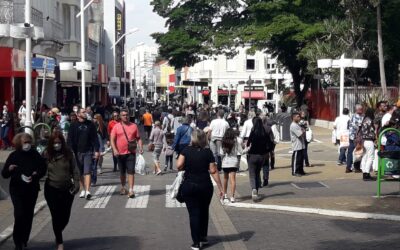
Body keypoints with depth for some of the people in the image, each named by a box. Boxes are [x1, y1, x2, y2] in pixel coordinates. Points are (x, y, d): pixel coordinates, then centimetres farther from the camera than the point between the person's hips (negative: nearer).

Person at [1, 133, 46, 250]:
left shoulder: (35, 155, -1)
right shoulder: (13, 156, -4)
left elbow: (43, 169, 7)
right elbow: (4, 174, -2)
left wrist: (36, 175, -12)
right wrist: (9, 169, -24)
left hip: (32, 189, 2)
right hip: (17, 189, -2)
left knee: (29, 215, 8)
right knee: (19, 214, -13)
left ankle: (24, 240, 24)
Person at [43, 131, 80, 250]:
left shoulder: (68, 153, -2)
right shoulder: (47, 155, -3)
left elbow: (75, 170, 1)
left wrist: (76, 183, -6)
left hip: (67, 189, 1)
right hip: (52, 190, -1)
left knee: (65, 217, 7)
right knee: (56, 217, 1)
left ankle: (58, 234, 37)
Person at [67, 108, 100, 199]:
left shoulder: (90, 124, 6)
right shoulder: (74, 126, 4)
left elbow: (95, 138, 7)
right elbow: (70, 140, 4)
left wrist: (96, 150, 1)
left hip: (88, 152, -1)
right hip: (78, 152, 1)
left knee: (87, 172, -10)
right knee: (80, 173, 8)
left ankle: (87, 191, -16)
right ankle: (83, 190, 19)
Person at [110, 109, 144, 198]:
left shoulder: (134, 126, 5)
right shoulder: (116, 126, 3)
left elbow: (138, 138, 9)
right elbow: (112, 139, 0)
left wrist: (140, 148, -5)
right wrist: (114, 150, -12)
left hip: (131, 153, -1)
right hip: (120, 153, 1)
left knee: (131, 171, -10)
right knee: (122, 172, 15)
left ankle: (131, 190, -14)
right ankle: (123, 188, 32)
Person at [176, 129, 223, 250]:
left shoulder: (186, 150, -5)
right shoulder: (208, 152, -4)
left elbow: (179, 165, -15)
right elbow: (213, 171, -6)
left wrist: (186, 167, 8)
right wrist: (220, 188, -3)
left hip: (189, 186, -1)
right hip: (205, 186, 1)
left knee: (193, 213, 4)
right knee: (204, 212, 20)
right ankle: (203, 238, 29)